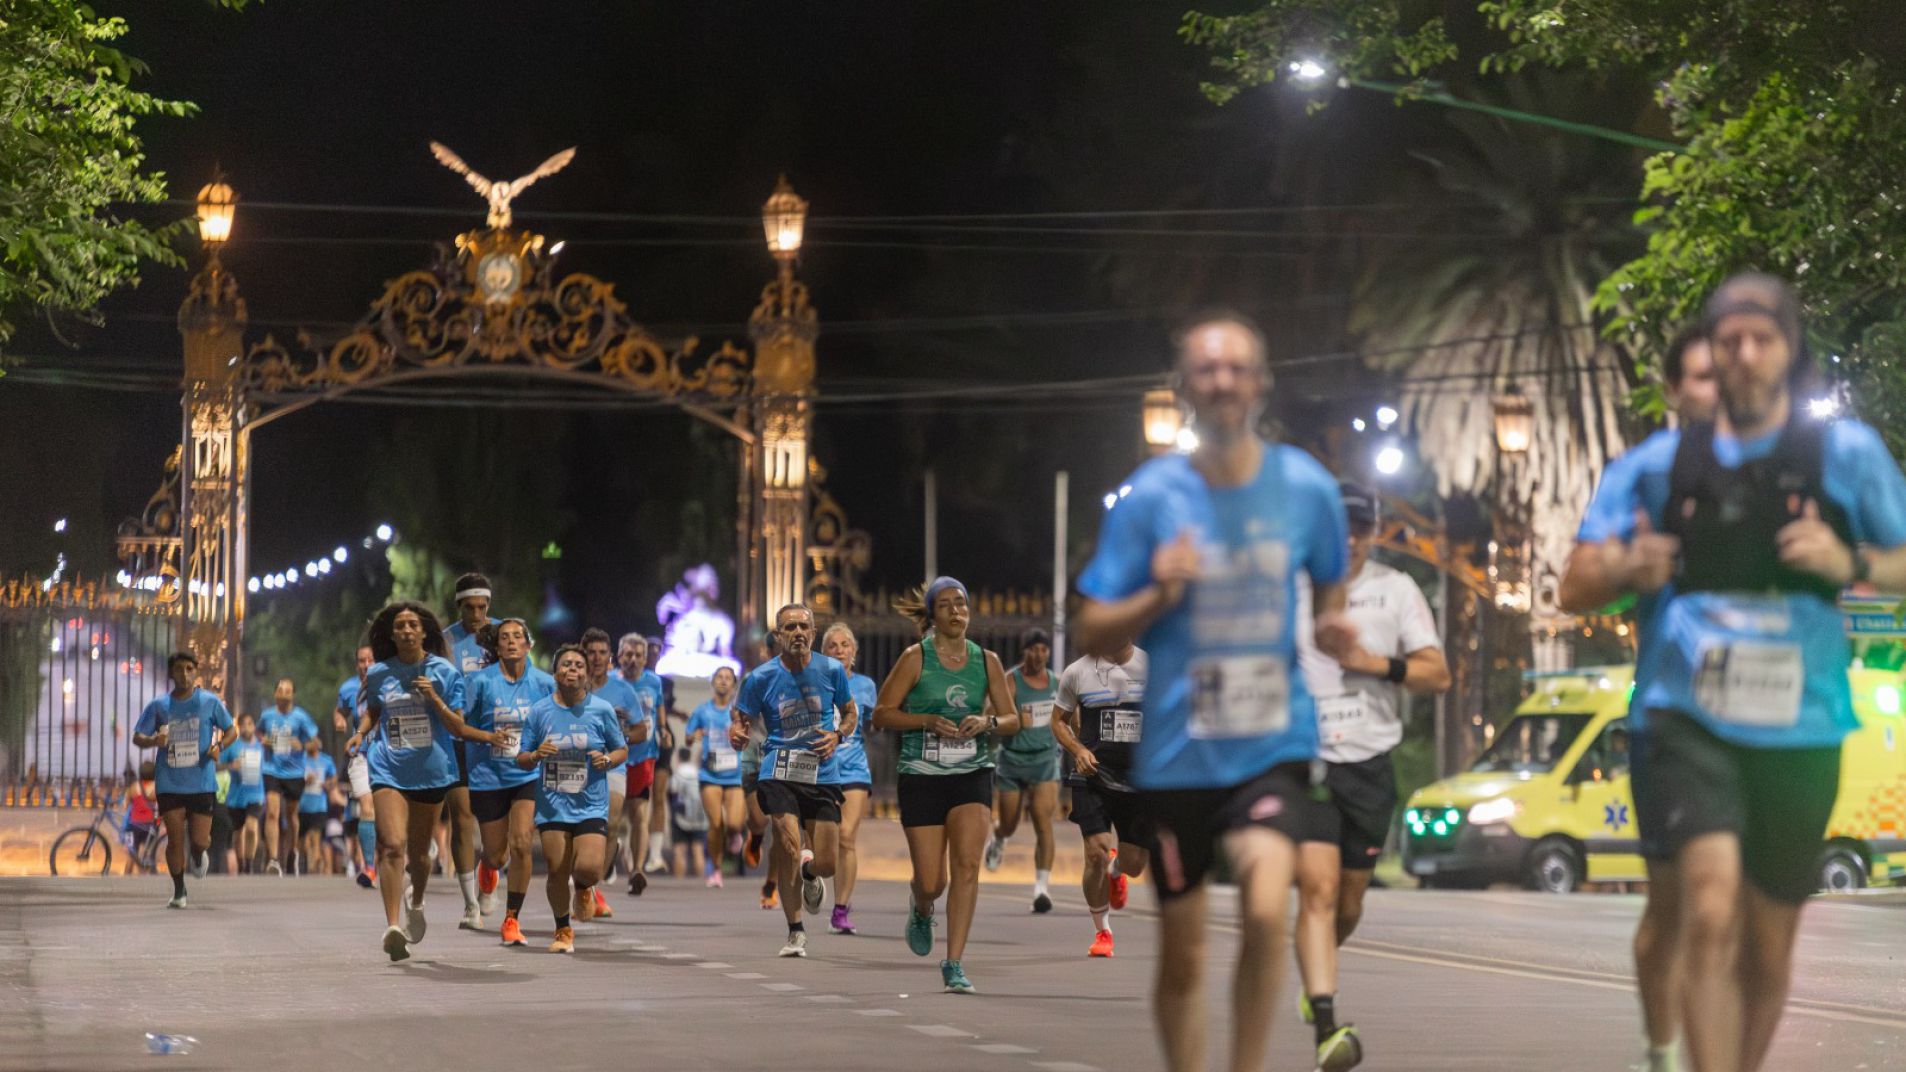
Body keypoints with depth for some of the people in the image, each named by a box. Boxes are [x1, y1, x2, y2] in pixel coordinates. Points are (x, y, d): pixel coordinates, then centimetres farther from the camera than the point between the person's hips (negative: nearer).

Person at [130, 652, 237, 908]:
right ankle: (179, 891, 12)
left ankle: (200, 856, 35)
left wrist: (219, 746, -12)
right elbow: (137, 737, 5)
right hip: (169, 783, 1)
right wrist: (153, 740, -18)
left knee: (200, 840, -4)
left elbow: (231, 731, 9)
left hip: (202, 782, -1)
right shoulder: (158, 706, 3)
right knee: (175, 839, -4)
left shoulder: (210, 702, 1)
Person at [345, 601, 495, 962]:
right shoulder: (378, 674, 3)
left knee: (418, 852, 13)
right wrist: (361, 732, 1)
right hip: (389, 769, 0)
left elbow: (458, 727, -2)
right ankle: (392, 926, -25)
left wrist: (434, 698, -16)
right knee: (392, 845, -19)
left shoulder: (444, 672, -1)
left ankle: (416, 902, 45)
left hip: (432, 770, 1)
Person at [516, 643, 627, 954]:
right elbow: (521, 761, 7)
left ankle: (582, 886, 24)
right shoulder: (539, 711, 1)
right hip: (552, 804, 1)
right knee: (557, 872, 1)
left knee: (588, 868, -15)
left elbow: (622, 751, 10)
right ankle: (563, 931, 25)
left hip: (591, 804, -1)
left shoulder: (602, 710, -1)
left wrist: (608, 760, -12)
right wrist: (535, 755, -15)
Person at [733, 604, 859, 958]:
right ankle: (795, 931, -2)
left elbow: (850, 712, 14)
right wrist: (738, 733, -18)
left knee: (826, 864, -2)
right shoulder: (760, 677, -4)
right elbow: (742, 720, 6)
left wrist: (838, 735, -6)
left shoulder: (832, 670, 0)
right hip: (779, 771, -1)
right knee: (788, 844, -20)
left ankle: (808, 872, 39)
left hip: (823, 773, 1)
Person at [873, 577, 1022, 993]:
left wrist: (987, 722, -12)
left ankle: (954, 965, -12)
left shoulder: (987, 660, 5)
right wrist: (927, 720, -17)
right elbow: (882, 713, -3)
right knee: (931, 882, 0)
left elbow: (1012, 718, 10)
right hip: (922, 776, -2)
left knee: (967, 865, -17)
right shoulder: (915, 658, -3)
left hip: (973, 775, 2)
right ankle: (921, 910, 39)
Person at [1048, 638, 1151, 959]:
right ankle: (1102, 931, 7)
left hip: (1140, 778, 1)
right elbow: (1059, 720, 10)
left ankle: (1115, 870, 43)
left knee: (1134, 865, 2)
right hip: (1094, 775, -1)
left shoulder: (1153, 667, 1)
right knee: (1096, 853, -15)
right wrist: (1078, 750, -8)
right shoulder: (1077, 672, 0)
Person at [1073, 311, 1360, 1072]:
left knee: (1265, 910, -24)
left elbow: (1328, 584, 19)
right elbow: (1093, 634, 0)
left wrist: (1331, 627, -3)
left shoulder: (1305, 487, 0)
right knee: (1182, 955, 9)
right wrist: (1159, 596, -18)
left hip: (1274, 746, 0)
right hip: (1177, 754, 0)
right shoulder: (1151, 496, -4)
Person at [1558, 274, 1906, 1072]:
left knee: (1768, 950, 12)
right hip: (1685, 719, -1)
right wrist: (1626, 570, -14)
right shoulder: (1660, 462, 7)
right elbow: (1575, 588, 9)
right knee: (1711, 910, -23)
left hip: (1797, 732, 1)